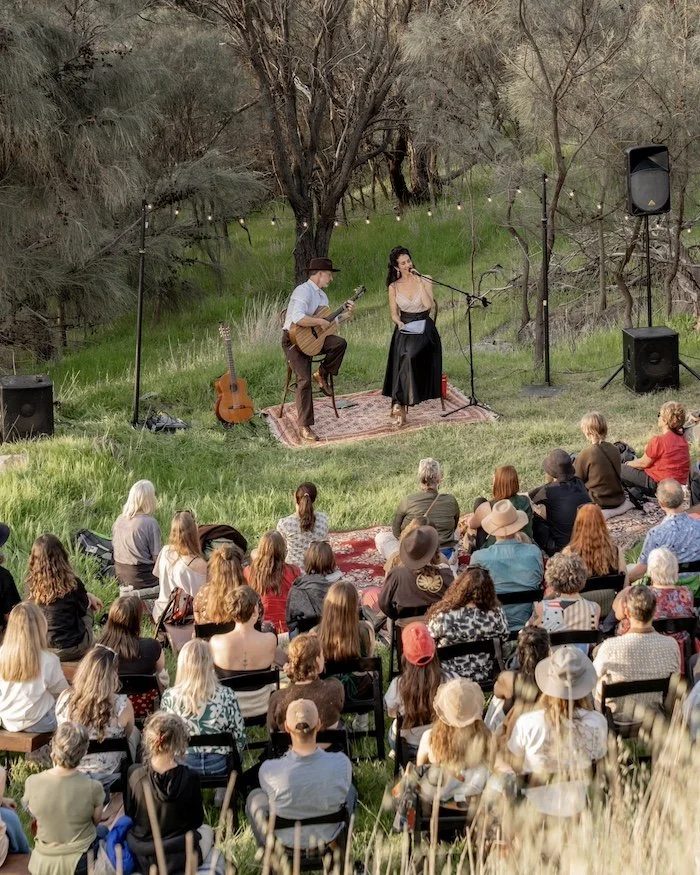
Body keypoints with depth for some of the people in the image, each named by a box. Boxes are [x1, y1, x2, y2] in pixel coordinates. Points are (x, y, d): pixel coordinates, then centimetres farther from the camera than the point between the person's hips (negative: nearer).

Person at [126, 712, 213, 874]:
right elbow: (197, 820, -4)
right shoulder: (189, 778, -19)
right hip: (179, 860, -2)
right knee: (206, 830, 32)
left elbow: (129, 816, 0)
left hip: (141, 858, 2)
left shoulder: (134, 775, -15)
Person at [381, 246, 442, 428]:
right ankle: (402, 409, -12)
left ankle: (399, 403, -23)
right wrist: (400, 323, -13)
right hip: (404, 329, 2)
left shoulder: (424, 281, 2)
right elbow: (394, 313, 7)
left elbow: (428, 305, -12)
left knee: (410, 357, -26)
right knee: (402, 361, -15)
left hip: (424, 329, -2)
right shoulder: (394, 287, 7)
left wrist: (420, 282, -13)